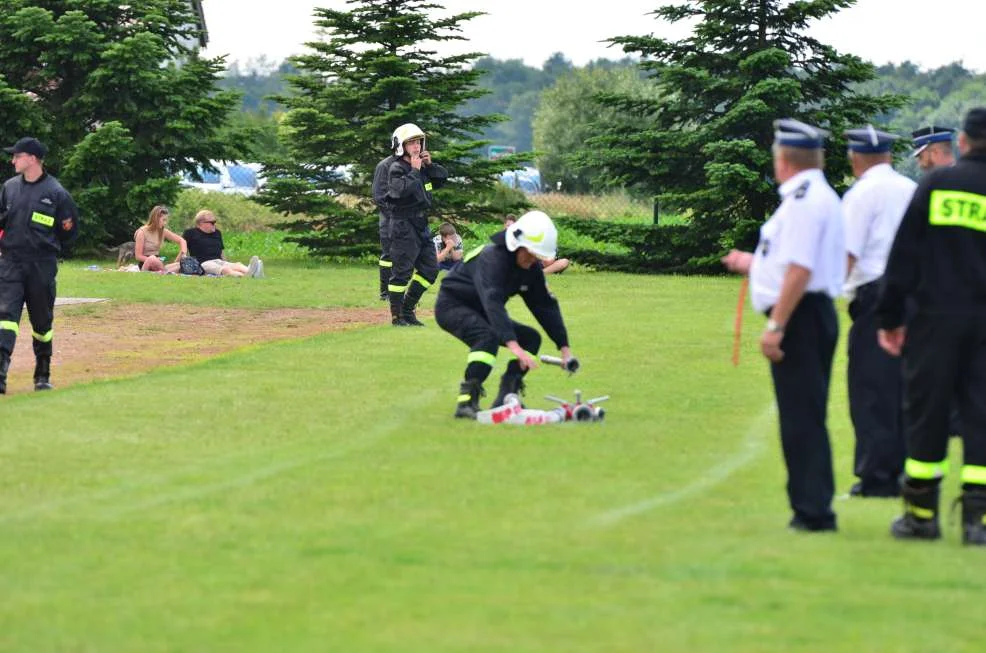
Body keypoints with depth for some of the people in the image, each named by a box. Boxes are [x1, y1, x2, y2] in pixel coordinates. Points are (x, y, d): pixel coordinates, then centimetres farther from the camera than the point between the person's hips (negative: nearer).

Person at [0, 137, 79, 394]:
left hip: (42, 266, -2)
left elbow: (69, 230, 5)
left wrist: (50, 251, 6)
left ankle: (43, 375, 24)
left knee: (42, 321, 8)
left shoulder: (56, 193, -4)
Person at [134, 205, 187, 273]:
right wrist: (154, 260, -25)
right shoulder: (142, 233, -9)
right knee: (152, 259, -40)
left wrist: (183, 254, -7)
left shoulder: (163, 232, 7)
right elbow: (138, 256, -12)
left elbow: (182, 241, 12)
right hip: (145, 264, -6)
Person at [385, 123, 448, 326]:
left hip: (421, 225, 9)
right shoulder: (396, 169, -12)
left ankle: (408, 309, 20)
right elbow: (403, 189, -28)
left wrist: (430, 165, 0)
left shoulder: (422, 167, 12)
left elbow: (443, 178, 15)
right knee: (402, 271, -7)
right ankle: (397, 315, 0)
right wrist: (414, 170, -19)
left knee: (430, 268, 12)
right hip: (404, 225, -9)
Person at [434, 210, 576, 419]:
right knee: (489, 336, -35)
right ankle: (466, 401, -37)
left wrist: (564, 347, -6)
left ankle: (506, 397, -4)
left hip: (480, 314, 9)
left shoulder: (531, 268, -4)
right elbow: (492, 302, -43)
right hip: (452, 305, -9)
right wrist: (513, 346, -53)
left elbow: (546, 306, 1)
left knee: (531, 338, -2)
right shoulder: (492, 258, -30)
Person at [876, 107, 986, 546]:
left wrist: (890, 317, 4)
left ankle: (921, 513, 12)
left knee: (927, 411, 7)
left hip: (936, 316, 0)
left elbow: (904, 254, 0)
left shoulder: (935, 184, 1)